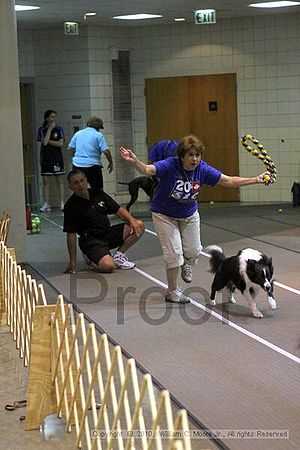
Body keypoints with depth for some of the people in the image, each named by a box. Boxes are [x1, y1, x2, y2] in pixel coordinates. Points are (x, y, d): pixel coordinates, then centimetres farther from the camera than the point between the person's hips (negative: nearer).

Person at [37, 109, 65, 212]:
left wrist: (49, 141, -9)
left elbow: (61, 143, -6)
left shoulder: (59, 129, 3)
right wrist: (50, 128, -10)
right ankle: (46, 204, 6)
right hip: (45, 158, 1)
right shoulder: (42, 129, 3)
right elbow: (44, 142, -13)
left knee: (60, 180, 0)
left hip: (57, 158, -1)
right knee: (46, 181, 1)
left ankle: (62, 203, 2)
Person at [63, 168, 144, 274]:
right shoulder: (70, 207, -10)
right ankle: (91, 259, 0)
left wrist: (132, 221, -12)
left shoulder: (98, 194, 5)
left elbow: (118, 210, 8)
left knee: (139, 226, -7)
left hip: (108, 233, 7)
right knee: (108, 266, -33)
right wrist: (72, 261, -12)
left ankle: (118, 256, 2)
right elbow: (71, 235, -11)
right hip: (91, 241, -6)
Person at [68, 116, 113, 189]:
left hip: (77, 165, 4)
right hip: (92, 166, -4)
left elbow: (70, 148, 13)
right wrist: (111, 163, 4)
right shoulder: (98, 135, -3)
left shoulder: (78, 133, 11)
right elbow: (106, 151, -9)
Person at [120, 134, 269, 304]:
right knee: (174, 253, -6)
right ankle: (172, 291, 14)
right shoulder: (170, 165, -30)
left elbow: (230, 181, -13)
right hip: (165, 215, -4)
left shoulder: (203, 170, -18)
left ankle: (186, 264, 50)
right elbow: (147, 170, -45)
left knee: (193, 250, 13)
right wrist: (134, 161, -66)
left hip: (189, 214, 4)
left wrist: (256, 180, -19)